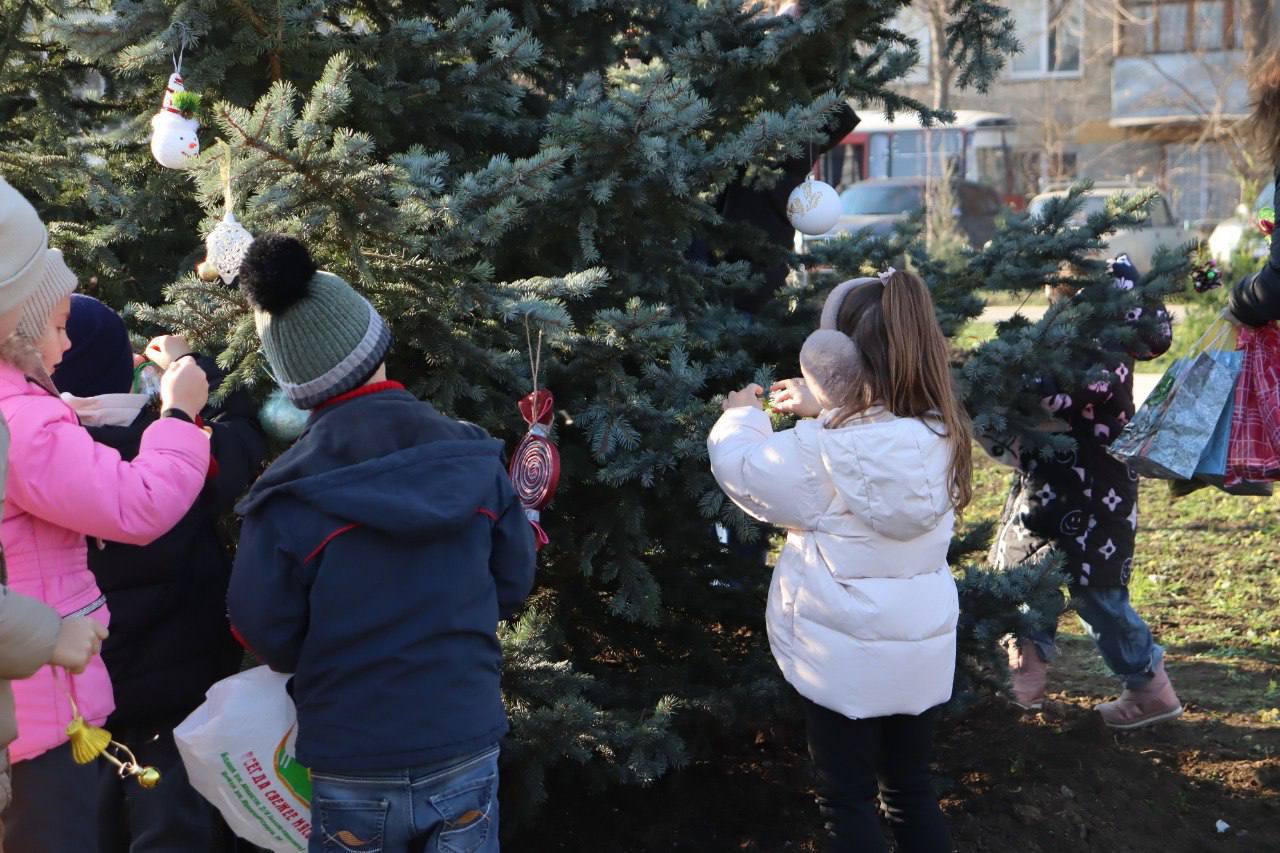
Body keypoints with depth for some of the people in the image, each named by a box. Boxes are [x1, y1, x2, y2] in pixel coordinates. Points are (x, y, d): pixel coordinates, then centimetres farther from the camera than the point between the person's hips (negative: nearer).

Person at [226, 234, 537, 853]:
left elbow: (267, 638, -8)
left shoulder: (290, 494, -14)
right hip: (467, 755, 2)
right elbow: (512, 585, 4)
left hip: (355, 773, -2)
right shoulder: (474, 459, -6)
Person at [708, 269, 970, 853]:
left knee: (847, 803, 10)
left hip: (845, 657, -5)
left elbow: (739, 466, -8)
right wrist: (823, 410, 13)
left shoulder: (823, 450, -22)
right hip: (922, 650, 5)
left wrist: (741, 415, 11)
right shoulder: (942, 435, -6)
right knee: (910, 792, 20)